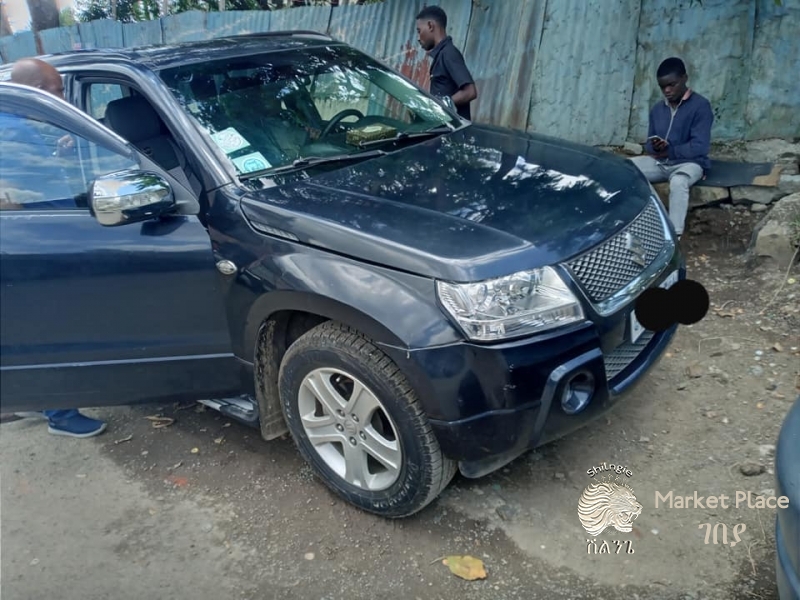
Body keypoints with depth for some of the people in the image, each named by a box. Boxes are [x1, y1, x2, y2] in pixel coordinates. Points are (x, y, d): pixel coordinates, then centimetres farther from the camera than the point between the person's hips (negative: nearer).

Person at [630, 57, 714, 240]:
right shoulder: (657, 109, 10)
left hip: (689, 162, -6)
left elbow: (700, 146, -15)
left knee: (678, 182, -41)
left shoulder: (700, 106, -9)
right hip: (659, 162, 6)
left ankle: (674, 237, -40)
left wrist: (669, 151, -16)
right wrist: (655, 148, -13)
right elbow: (648, 144, 11)